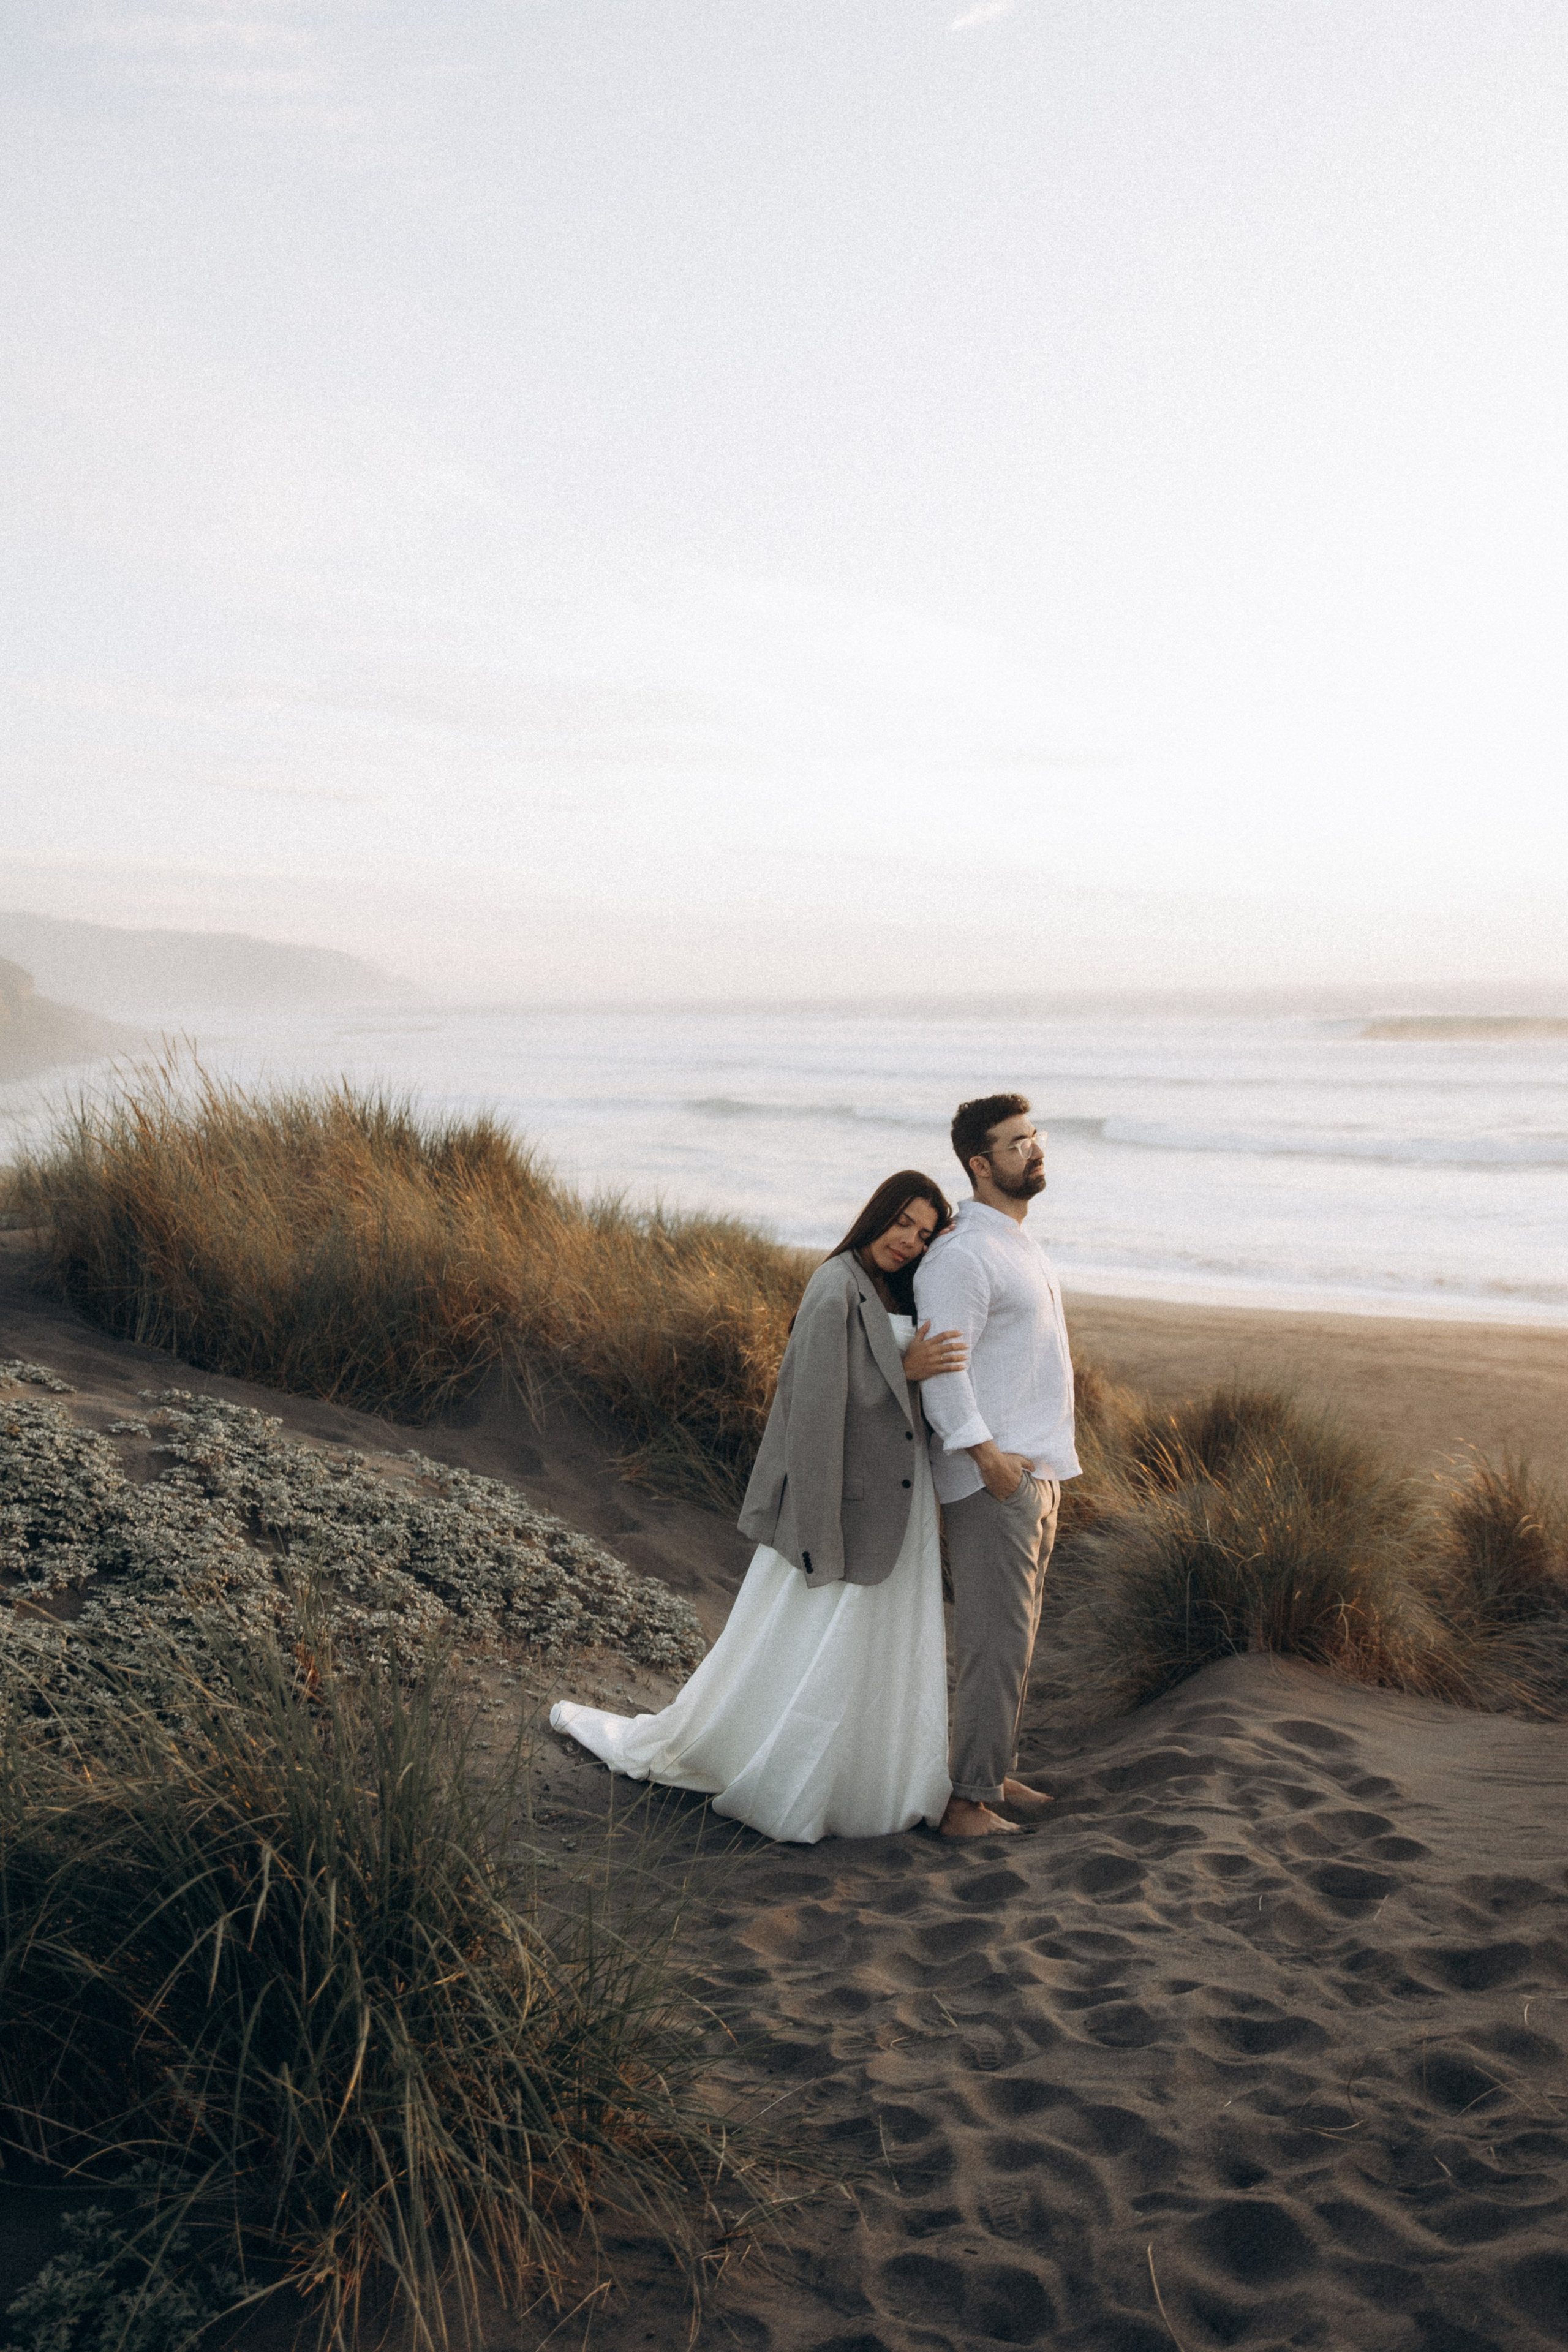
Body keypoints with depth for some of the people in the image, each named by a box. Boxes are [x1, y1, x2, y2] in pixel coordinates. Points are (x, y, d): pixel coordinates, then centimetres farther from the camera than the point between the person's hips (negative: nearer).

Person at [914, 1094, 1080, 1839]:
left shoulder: (1019, 1244, 15)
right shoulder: (961, 1256, -16)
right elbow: (941, 1367, -21)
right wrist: (988, 1454, -26)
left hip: (1037, 1471, 9)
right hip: (992, 1478, -9)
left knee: (1014, 1635, 16)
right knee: (996, 1643, -5)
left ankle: (996, 1773, 28)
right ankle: (970, 1802, 3)